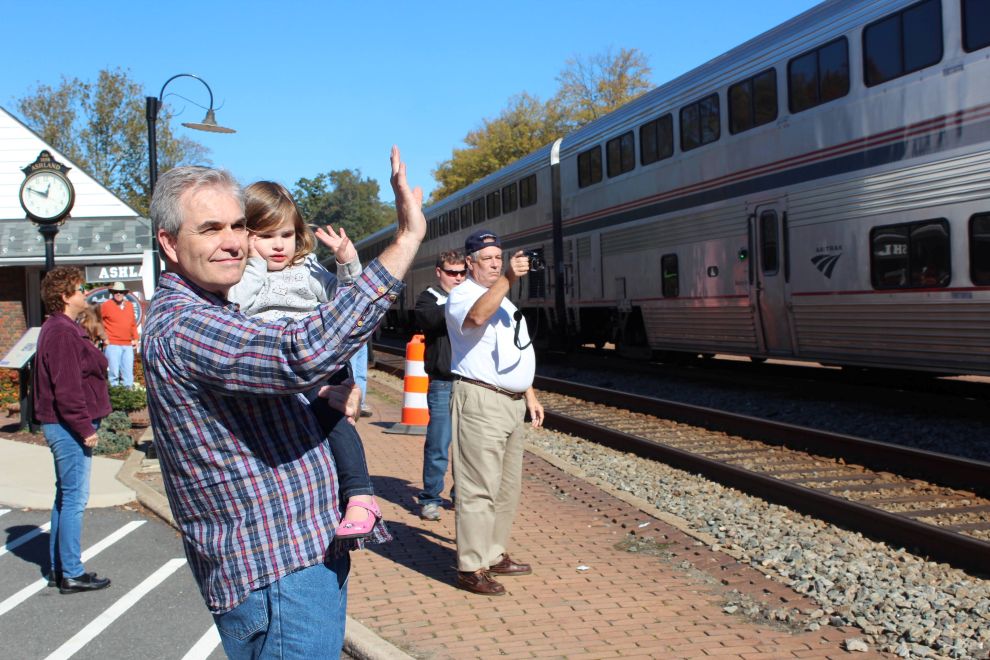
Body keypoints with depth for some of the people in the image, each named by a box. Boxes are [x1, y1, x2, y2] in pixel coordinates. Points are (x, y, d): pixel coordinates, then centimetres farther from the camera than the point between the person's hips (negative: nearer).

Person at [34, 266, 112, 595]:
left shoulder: (60, 329, 16)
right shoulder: (63, 333, -17)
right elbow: (66, 389, -23)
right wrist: (84, 428, -19)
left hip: (65, 428, 11)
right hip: (69, 428, -11)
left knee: (66, 497, 16)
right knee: (74, 499, -5)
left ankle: (58, 568, 25)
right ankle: (71, 574, 2)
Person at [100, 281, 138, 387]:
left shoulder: (129, 305, 12)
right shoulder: (106, 306, -3)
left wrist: (135, 338, 12)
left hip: (128, 345, 5)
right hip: (112, 344, -5)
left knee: (128, 372, 7)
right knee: (114, 372, -5)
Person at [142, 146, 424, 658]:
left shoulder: (208, 314, 14)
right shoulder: (181, 328, -21)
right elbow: (303, 353, -36)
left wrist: (339, 385, 10)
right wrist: (406, 242, -33)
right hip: (273, 573, -10)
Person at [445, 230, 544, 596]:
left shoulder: (502, 298, 22)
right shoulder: (462, 295, -6)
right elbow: (476, 316, -32)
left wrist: (529, 394, 22)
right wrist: (507, 279, -40)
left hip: (512, 402, 9)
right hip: (480, 401, -9)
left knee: (507, 486, 13)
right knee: (479, 488, -9)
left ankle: (495, 554, 24)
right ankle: (471, 568, -4)